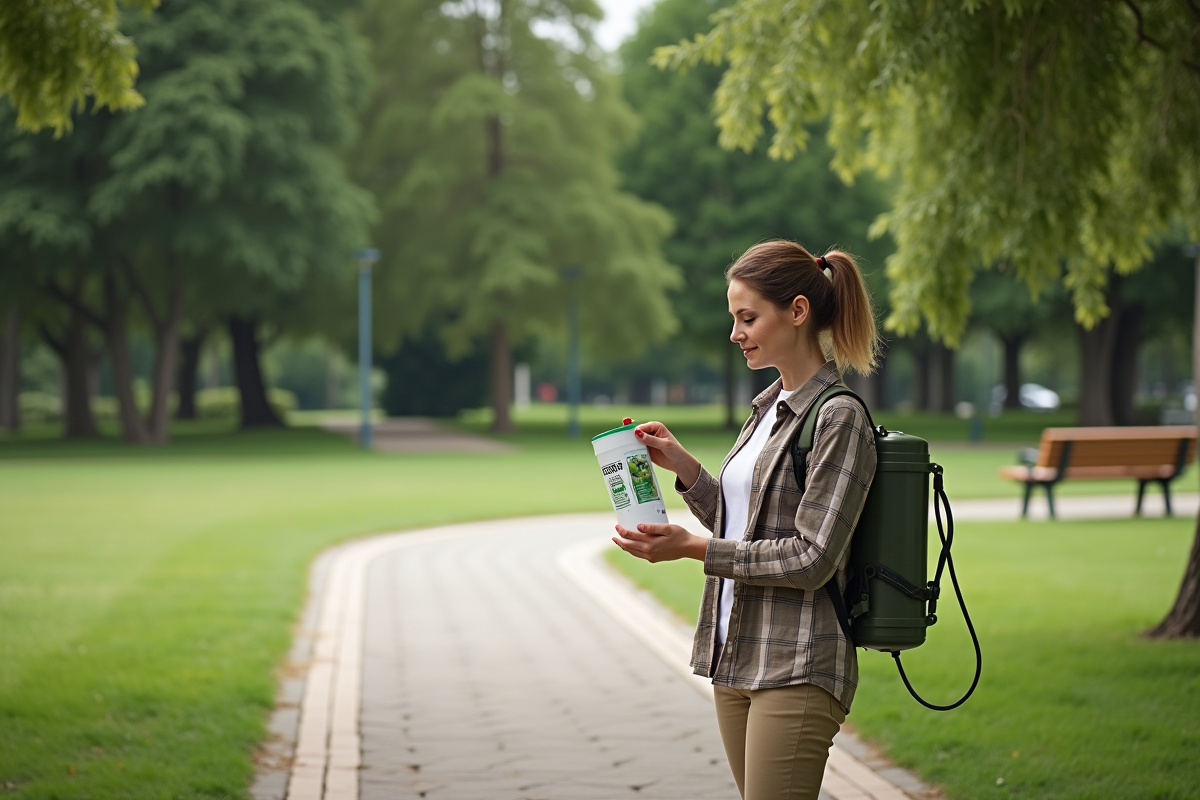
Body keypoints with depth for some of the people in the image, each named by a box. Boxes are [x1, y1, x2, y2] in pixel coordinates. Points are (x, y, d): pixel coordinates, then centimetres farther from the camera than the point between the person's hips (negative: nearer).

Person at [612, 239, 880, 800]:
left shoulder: (838, 418, -12)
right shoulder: (769, 408, 15)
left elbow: (812, 559, -17)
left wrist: (692, 548, -16)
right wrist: (681, 465, 9)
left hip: (796, 669, -9)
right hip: (737, 660, 9)